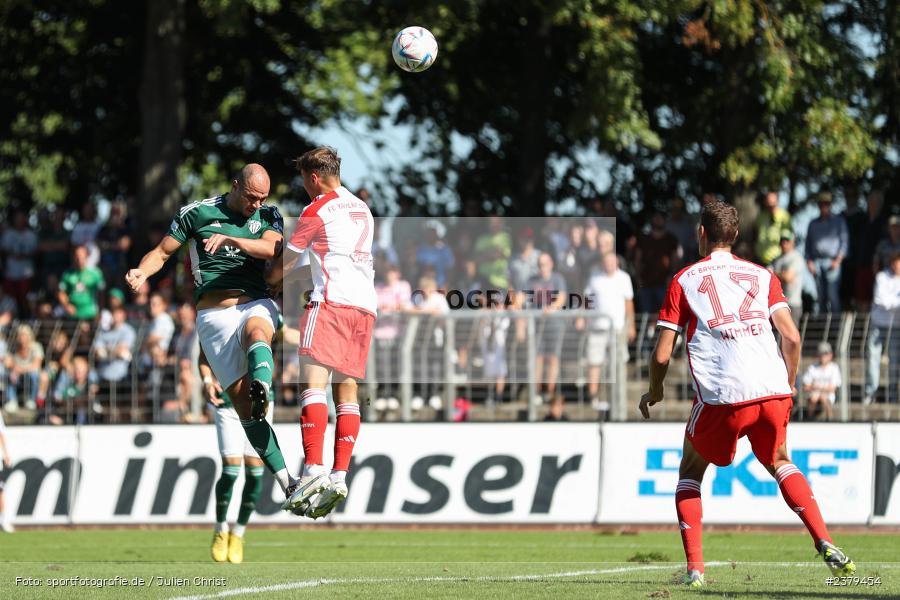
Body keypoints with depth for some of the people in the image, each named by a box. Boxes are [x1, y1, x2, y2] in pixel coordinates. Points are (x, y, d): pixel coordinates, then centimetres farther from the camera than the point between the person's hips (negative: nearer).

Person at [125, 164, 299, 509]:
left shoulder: (268, 217, 10)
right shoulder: (197, 213, 6)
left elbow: (270, 248, -11)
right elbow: (163, 251, 10)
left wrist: (230, 239, -27)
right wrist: (141, 272, -12)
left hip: (257, 305, 1)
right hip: (214, 312, -1)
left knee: (256, 334, -39)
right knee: (243, 403, -10)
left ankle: (262, 388, -68)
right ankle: (285, 481, -10)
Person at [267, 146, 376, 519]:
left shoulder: (317, 210, 2)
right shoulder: (361, 210, 24)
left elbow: (285, 262, 10)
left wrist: (268, 281, 29)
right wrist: (292, 279, 38)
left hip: (332, 301, -7)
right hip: (365, 304, 7)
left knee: (312, 383, -14)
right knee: (346, 391, 5)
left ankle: (313, 470, -27)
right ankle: (339, 476, -5)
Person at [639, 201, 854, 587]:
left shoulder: (684, 280, 11)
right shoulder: (762, 276, 17)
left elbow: (662, 355, 6)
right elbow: (792, 337, 6)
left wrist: (654, 393, 26)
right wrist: (788, 386, 22)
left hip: (721, 397, -3)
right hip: (772, 390, 3)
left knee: (691, 471, 21)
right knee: (779, 463, 28)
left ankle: (694, 569, 7)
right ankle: (826, 546, 9)